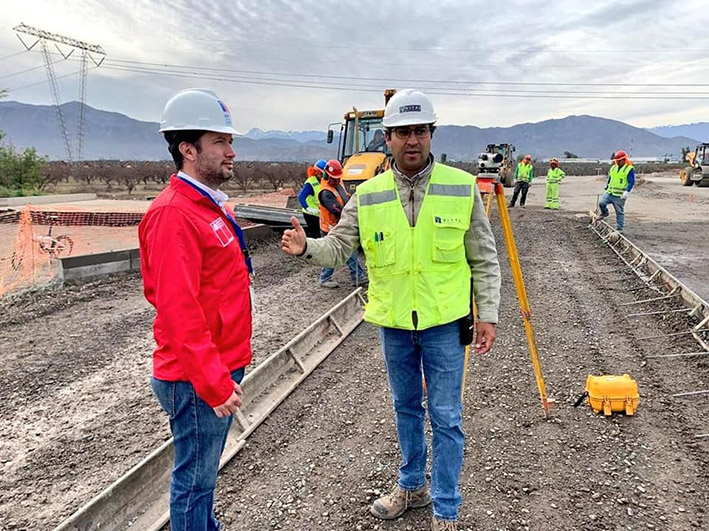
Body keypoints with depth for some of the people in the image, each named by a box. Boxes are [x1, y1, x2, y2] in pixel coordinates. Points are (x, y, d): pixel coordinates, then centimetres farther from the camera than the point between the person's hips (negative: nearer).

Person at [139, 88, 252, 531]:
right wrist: (213, 382, -23)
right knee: (196, 477, 8)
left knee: (206, 469, 24)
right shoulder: (174, 214, -20)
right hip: (197, 378, -9)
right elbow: (179, 309, -25)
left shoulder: (212, 206, 11)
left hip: (222, 368, 9)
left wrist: (227, 369, 17)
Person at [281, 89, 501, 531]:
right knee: (406, 408, 20)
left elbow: (484, 259, -2)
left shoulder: (462, 188, -7)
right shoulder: (368, 195, -2)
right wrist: (306, 247, -22)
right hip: (393, 323, 3)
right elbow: (338, 247, -1)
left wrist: (488, 314, -5)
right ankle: (412, 486, 41)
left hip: (444, 322, -2)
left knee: (446, 417, 5)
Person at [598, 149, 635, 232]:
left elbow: (631, 182, -12)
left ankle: (619, 228, 8)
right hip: (609, 193, 6)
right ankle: (604, 213, 22)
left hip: (619, 196, -5)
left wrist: (626, 192, -21)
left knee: (619, 212, 0)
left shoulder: (629, 169, -7)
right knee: (601, 203, -10)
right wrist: (606, 187, 23)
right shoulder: (613, 168, 14)